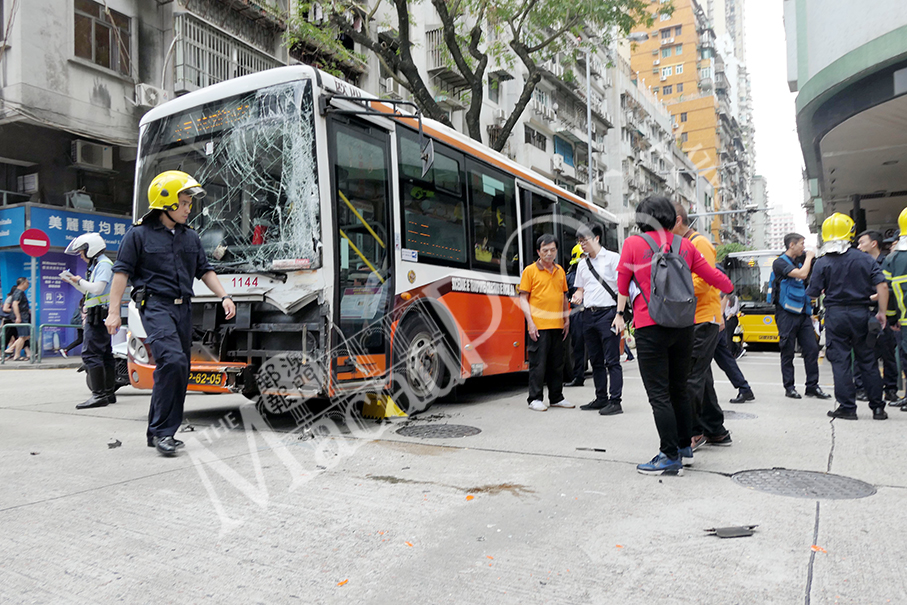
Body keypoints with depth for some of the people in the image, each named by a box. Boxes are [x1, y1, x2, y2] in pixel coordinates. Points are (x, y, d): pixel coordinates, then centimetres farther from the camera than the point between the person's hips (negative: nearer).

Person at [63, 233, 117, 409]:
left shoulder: (104, 264, -9)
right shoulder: (97, 265, 22)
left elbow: (97, 288, -20)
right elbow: (90, 292, 29)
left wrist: (80, 281, -6)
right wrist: (74, 281, 19)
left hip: (99, 314, -11)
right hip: (97, 316, 11)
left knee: (91, 353, -14)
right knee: (105, 354, 11)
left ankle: (99, 394, -16)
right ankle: (109, 392, 17)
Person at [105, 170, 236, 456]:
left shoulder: (191, 237, 17)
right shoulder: (139, 234, 0)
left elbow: (205, 271, 20)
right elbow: (121, 272, -1)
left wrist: (224, 297, 8)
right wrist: (114, 311, -7)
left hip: (183, 307, 7)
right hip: (155, 306, -6)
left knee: (178, 369, 6)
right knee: (173, 360, -23)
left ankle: (157, 432, 18)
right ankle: (162, 430, -12)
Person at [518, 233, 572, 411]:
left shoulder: (560, 271, 14)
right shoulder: (530, 270, -2)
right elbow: (523, 298, -5)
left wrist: (566, 319, 15)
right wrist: (530, 322, -12)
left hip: (557, 326, 5)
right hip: (539, 326, -5)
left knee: (557, 364, 11)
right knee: (538, 363, -3)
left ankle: (556, 398, 21)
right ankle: (535, 399, 6)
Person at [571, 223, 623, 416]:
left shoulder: (612, 258, -2)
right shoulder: (582, 264, 16)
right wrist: (577, 297, 0)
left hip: (607, 313, -7)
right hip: (588, 315, 7)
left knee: (612, 360, -6)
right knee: (596, 360, 12)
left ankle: (615, 401, -3)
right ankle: (601, 398, 21)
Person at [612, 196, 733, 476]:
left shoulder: (633, 244, -3)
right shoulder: (684, 245, 7)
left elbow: (622, 283, 2)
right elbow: (711, 275, 16)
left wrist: (620, 313, 14)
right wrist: (729, 287, 36)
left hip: (651, 328, -5)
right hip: (683, 325, 5)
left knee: (659, 394, -2)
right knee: (679, 388, 19)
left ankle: (671, 456, 0)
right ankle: (684, 444, 31)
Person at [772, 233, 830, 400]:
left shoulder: (799, 262, 18)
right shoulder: (780, 263, -6)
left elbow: (810, 282, 25)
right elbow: (802, 274, -19)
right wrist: (809, 257, -5)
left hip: (803, 313, 7)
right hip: (787, 313, -7)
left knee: (812, 349, 2)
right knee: (788, 352, 0)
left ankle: (812, 386, 9)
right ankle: (789, 387, 9)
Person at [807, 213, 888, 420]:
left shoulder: (823, 263, -6)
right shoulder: (865, 259, 0)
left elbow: (813, 294, -6)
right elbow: (882, 286, -6)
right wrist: (881, 312, 2)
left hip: (835, 315, -2)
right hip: (861, 314, 3)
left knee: (840, 361, 3)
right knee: (868, 361, 11)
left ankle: (847, 407, 3)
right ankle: (878, 407, 17)